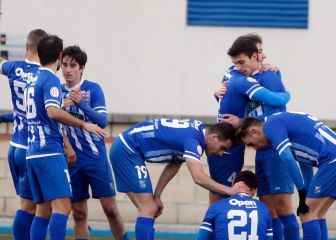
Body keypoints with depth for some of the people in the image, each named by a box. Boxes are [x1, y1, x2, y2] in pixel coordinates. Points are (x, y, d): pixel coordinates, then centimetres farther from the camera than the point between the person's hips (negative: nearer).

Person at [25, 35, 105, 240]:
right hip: (50, 152, -9)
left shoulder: (33, 81, 17)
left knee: (43, 210, 11)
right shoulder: (51, 80, -9)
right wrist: (83, 124, -19)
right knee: (62, 206, -14)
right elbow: (53, 112, -23)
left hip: (33, 153, 9)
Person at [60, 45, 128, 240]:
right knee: (79, 214, 4)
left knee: (110, 208, -3)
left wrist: (82, 104, -26)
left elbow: (103, 121, -13)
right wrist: (64, 106, -12)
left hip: (96, 157, -3)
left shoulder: (93, 89, -4)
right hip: (72, 160, 3)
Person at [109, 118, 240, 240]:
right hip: (127, 150, -10)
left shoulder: (197, 131, 9)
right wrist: (228, 190, -25)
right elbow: (198, 178, -32)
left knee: (149, 209, 10)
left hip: (125, 149, 10)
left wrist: (156, 196, 13)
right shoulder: (193, 139, -21)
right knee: (149, 210, -12)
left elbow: (172, 167, 16)